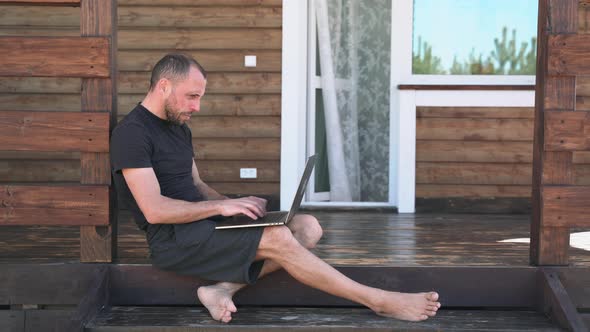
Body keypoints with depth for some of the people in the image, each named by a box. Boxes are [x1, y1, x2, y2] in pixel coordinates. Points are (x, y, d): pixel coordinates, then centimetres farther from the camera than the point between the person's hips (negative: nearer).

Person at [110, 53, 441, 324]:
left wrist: (236, 204, 1)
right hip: (173, 239, -9)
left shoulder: (180, 128, 17)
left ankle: (224, 287, -20)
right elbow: (154, 210, -21)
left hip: (202, 224, 9)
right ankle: (379, 301, -18)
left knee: (307, 227, -6)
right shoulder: (132, 133, -13)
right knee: (278, 238, -26)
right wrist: (221, 206, -18)